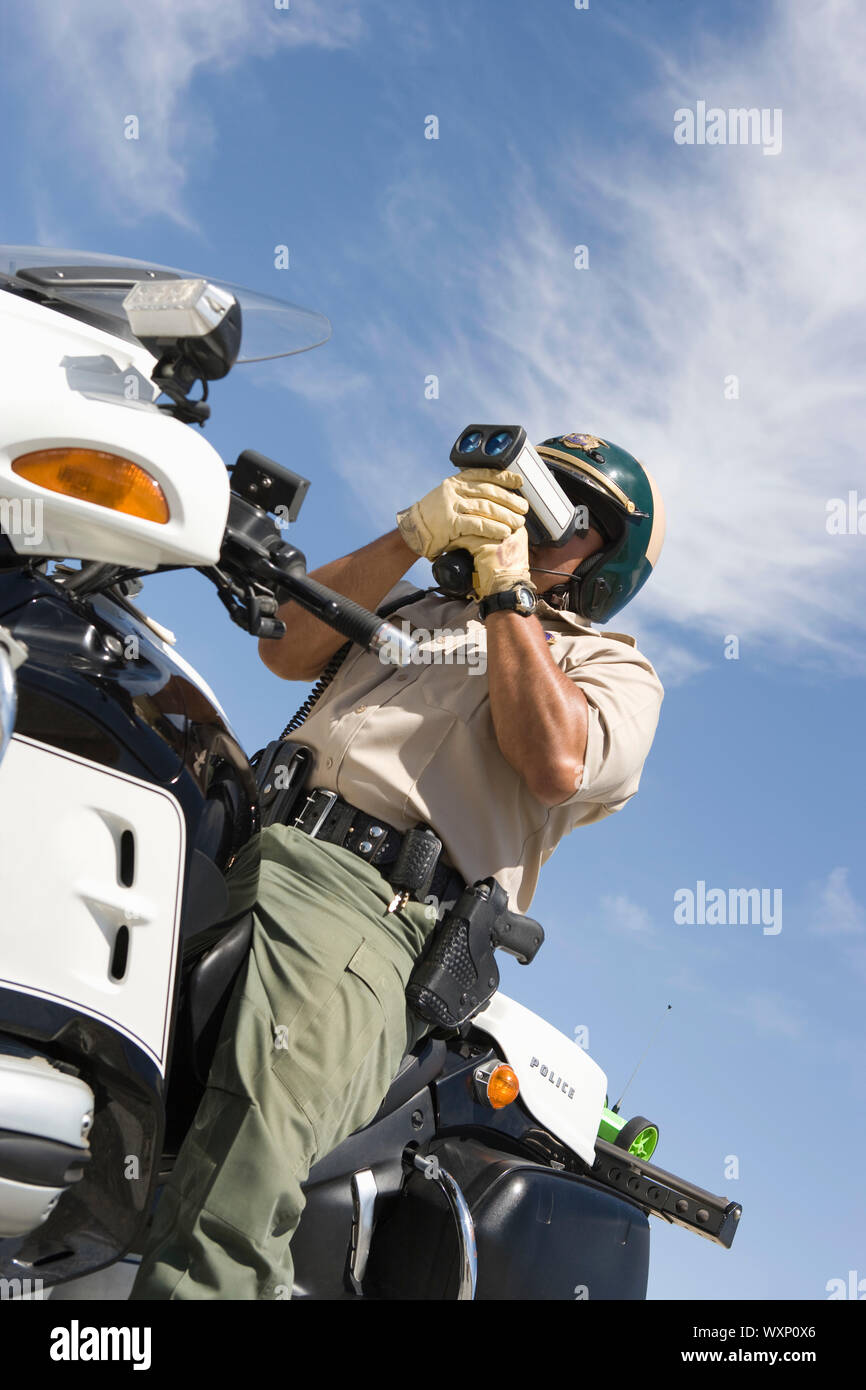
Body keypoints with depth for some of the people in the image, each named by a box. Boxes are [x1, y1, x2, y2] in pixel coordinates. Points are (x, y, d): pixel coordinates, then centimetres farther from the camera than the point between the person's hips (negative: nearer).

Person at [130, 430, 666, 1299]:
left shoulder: (614, 668, 22)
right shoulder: (416, 609, 36)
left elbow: (556, 762, -2)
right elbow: (286, 650, 17)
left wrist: (507, 590, 5)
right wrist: (412, 537, 8)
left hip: (382, 902, -5)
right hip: (255, 837, 5)